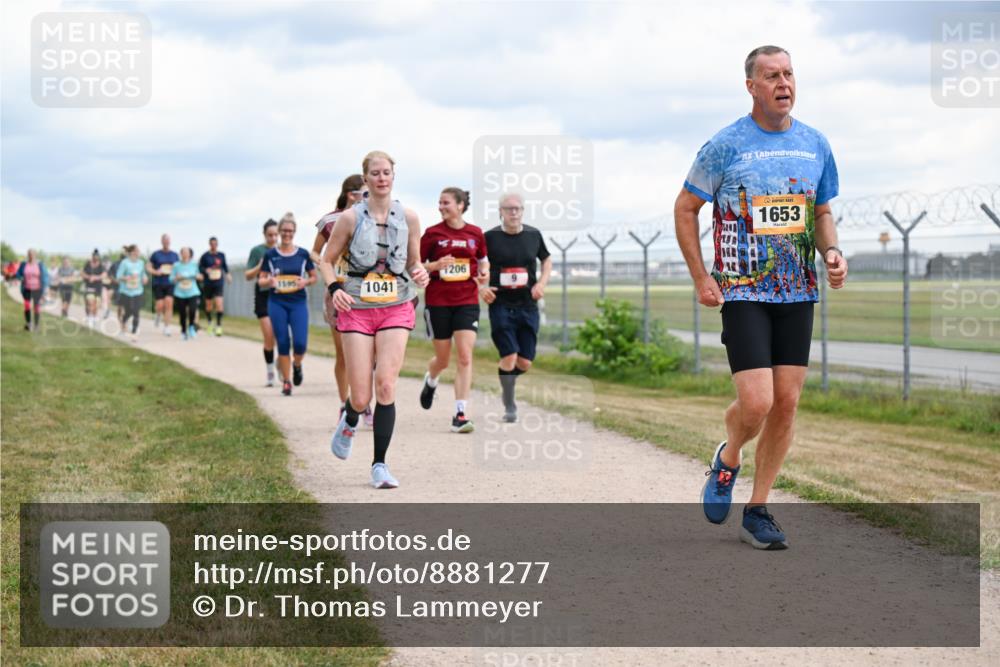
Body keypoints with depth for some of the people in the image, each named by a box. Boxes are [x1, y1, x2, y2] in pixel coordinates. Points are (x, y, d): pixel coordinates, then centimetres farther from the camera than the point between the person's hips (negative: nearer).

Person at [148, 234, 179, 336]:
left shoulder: (174, 255, 8)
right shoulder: (156, 254, 1)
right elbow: (148, 267, 3)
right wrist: (155, 272, -15)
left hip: (170, 284, 1)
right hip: (158, 284, -1)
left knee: (169, 303, -13)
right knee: (160, 306, -4)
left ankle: (166, 328, -9)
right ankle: (159, 315, 33)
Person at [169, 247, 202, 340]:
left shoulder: (194, 265, 3)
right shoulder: (176, 265, -1)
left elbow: (197, 275, 16)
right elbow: (171, 279, 3)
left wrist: (198, 276, -6)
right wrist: (177, 278, -16)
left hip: (192, 293, 0)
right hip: (180, 294, 0)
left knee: (193, 310, -21)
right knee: (183, 314, 2)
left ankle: (191, 326, 6)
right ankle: (183, 331, 24)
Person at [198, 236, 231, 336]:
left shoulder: (221, 255, 3)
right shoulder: (205, 256, -3)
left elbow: (225, 265, 19)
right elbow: (200, 267, 1)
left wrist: (227, 274, 8)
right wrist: (206, 270, -17)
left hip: (219, 283, 0)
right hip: (208, 283, 0)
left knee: (219, 303, -15)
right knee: (208, 304, 11)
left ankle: (219, 325, -12)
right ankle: (209, 322, 36)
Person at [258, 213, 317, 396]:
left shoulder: (303, 254, 3)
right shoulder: (270, 254, 2)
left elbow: (314, 277, 10)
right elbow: (261, 279, 6)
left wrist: (305, 282, -12)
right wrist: (269, 281, -16)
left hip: (298, 302, 0)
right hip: (277, 303, 0)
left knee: (300, 343, -11)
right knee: (283, 343, -1)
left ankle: (297, 366, 22)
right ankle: (286, 381, 12)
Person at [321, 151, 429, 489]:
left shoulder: (408, 218, 3)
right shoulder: (350, 218, -2)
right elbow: (326, 261, 5)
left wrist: (419, 273, -8)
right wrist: (335, 288, -13)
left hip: (397, 310, 1)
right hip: (357, 309, -1)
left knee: (386, 384, -16)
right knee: (361, 397, -4)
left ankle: (380, 465, -7)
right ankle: (349, 422, 35)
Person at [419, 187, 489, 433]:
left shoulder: (475, 233, 3)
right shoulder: (432, 233, -3)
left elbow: (483, 260, 20)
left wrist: (484, 273, -1)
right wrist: (436, 265, -18)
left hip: (467, 301, 1)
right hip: (438, 302, -1)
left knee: (465, 356, -12)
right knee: (443, 359, 9)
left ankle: (461, 414, -10)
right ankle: (430, 380, 47)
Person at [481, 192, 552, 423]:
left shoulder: (533, 235, 5)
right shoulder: (490, 237, -3)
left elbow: (546, 259, 21)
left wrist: (542, 283, 4)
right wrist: (481, 288, -9)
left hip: (528, 306, 3)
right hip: (500, 306, -3)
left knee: (525, 363, 1)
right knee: (509, 357, -13)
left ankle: (507, 383, 34)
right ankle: (509, 406, 5)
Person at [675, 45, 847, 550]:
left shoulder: (815, 144, 8)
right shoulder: (725, 145, -5)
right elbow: (685, 208, 2)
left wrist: (832, 253, -2)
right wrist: (701, 279, -5)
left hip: (797, 294, 5)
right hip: (743, 293, -4)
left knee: (786, 404, 3)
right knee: (756, 403, -14)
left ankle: (757, 510, 15)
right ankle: (727, 460, 19)